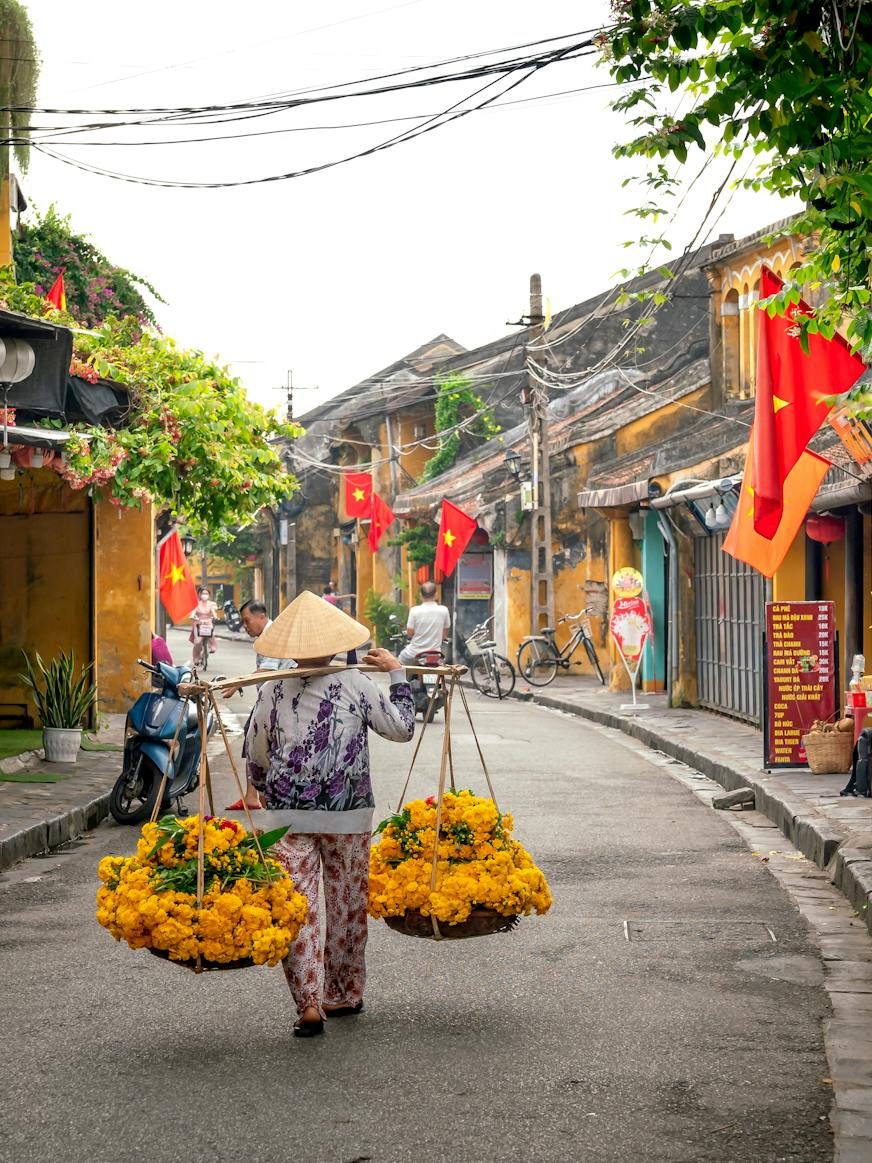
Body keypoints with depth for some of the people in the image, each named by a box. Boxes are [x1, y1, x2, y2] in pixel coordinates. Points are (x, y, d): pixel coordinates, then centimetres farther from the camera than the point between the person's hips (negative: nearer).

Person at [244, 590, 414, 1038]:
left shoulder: (273, 690, 0)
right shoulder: (357, 685, -2)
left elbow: (256, 753, 9)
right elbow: (402, 729, 7)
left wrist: (265, 790, 28)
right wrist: (397, 674, 17)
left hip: (288, 814, -1)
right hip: (349, 815, 1)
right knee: (347, 904, 14)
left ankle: (309, 1003, -10)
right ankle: (346, 993, 26)